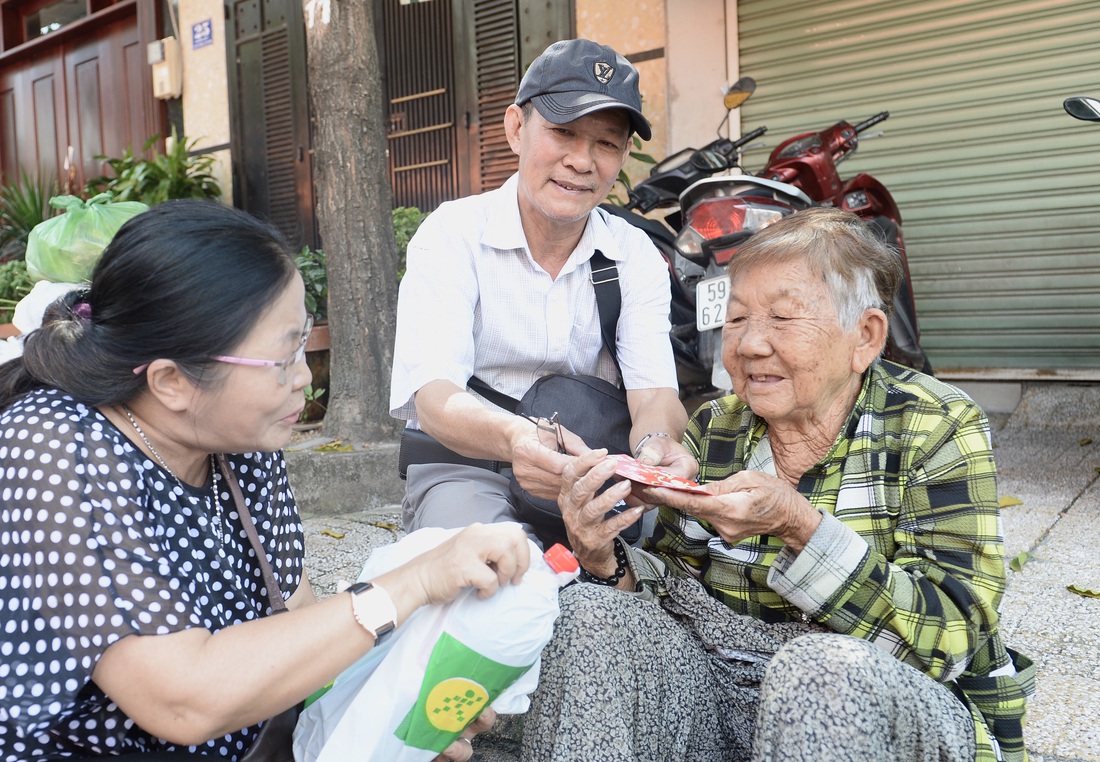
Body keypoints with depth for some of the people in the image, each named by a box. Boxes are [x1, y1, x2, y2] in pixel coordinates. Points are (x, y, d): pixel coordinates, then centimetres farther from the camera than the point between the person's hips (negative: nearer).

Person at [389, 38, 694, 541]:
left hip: (589, 468, 5)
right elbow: (432, 395, -24)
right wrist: (513, 438, -48)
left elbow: (653, 389, -13)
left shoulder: (637, 256, 0)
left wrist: (655, 442, -40)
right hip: (464, 466, -4)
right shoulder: (452, 235, -11)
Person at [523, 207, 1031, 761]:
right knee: (586, 613, -21)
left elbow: (952, 636, -18)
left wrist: (800, 527, -32)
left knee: (818, 668, -36)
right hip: (718, 689, 3)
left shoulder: (936, 428, -8)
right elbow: (674, 591, 6)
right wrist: (608, 561, -17)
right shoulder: (712, 429, 4)